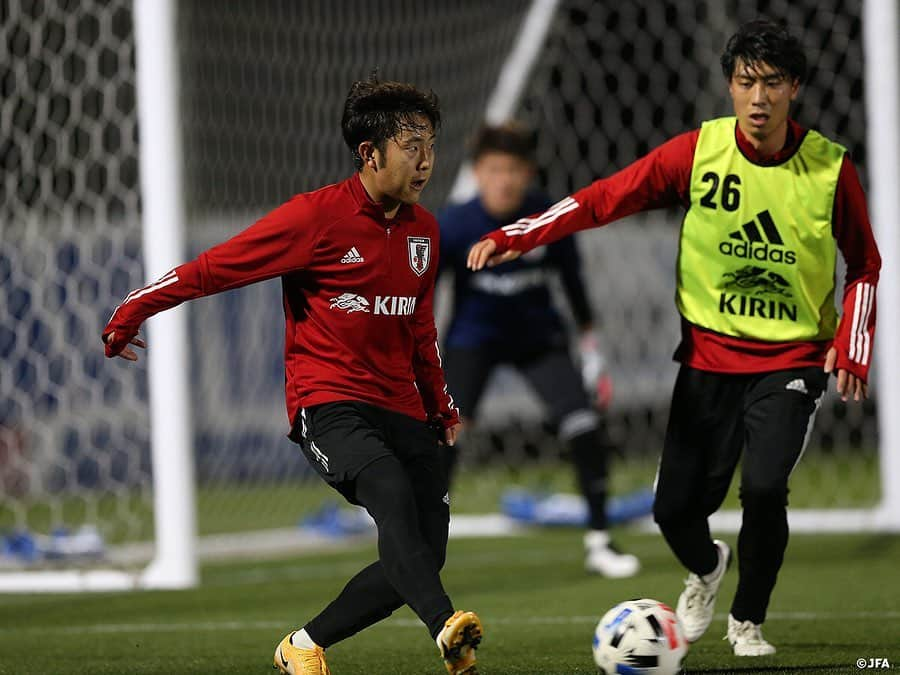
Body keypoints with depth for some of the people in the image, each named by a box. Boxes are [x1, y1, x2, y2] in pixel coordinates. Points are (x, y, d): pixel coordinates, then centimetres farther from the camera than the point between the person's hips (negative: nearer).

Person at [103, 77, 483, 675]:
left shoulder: (424, 229, 11)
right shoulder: (316, 216, -9)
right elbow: (213, 269, -3)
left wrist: (442, 407, 28)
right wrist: (129, 316, 2)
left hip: (402, 410, 7)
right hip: (329, 404, -7)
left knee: (424, 554, -4)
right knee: (391, 491, -35)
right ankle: (446, 627, -53)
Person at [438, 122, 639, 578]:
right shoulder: (453, 226, -19)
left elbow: (573, 282, 1)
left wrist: (591, 349, 6)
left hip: (538, 336, 2)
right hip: (473, 338, -2)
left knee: (585, 430, -13)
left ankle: (598, 543, 4)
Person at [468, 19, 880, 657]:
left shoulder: (830, 168, -9)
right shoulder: (695, 153, -10)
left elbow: (865, 266, 5)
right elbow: (602, 199, -11)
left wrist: (851, 347, -7)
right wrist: (515, 237, -23)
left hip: (794, 359, -1)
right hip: (709, 355, 1)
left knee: (764, 487, -23)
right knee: (675, 508, -2)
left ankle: (749, 620, 5)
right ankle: (707, 569, 37)